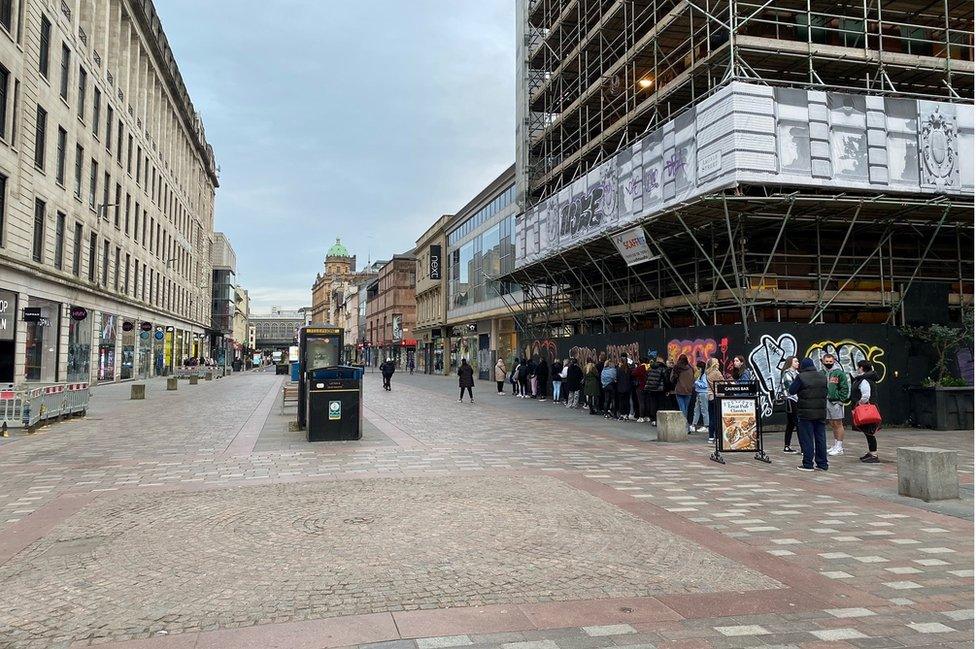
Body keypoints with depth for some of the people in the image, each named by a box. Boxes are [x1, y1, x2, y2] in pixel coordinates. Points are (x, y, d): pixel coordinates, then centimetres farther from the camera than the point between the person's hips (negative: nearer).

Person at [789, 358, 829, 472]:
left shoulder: (801, 377, -12)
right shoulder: (823, 376, 7)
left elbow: (791, 391, -6)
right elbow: (826, 391, 17)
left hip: (805, 412, -5)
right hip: (820, 412, 5)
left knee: (807, 439, 0)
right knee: (820, 438, 11)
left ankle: (808, 464, 2)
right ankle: (822, 464, 16)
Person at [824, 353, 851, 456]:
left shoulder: (839, 373, -7)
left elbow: (845, 388, -8)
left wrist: (840, 399, -13)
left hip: (835, 402, -6)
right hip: (825, 402, 6)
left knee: (838, 424, -2)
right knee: (832, 424, 13)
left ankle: (840, 448, 1)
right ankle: (836, 445, 23)